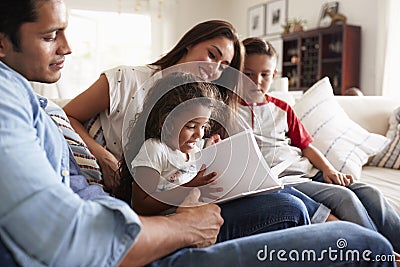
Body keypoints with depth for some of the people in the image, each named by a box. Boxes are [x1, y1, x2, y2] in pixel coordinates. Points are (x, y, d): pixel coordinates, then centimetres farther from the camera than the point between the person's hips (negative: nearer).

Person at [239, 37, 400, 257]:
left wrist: (329, 169, 2)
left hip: (309, 171, 7)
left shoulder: (282, 108, 21)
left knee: (370, 193, -7)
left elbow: (305, 145, 17)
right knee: (343, 196, -23)